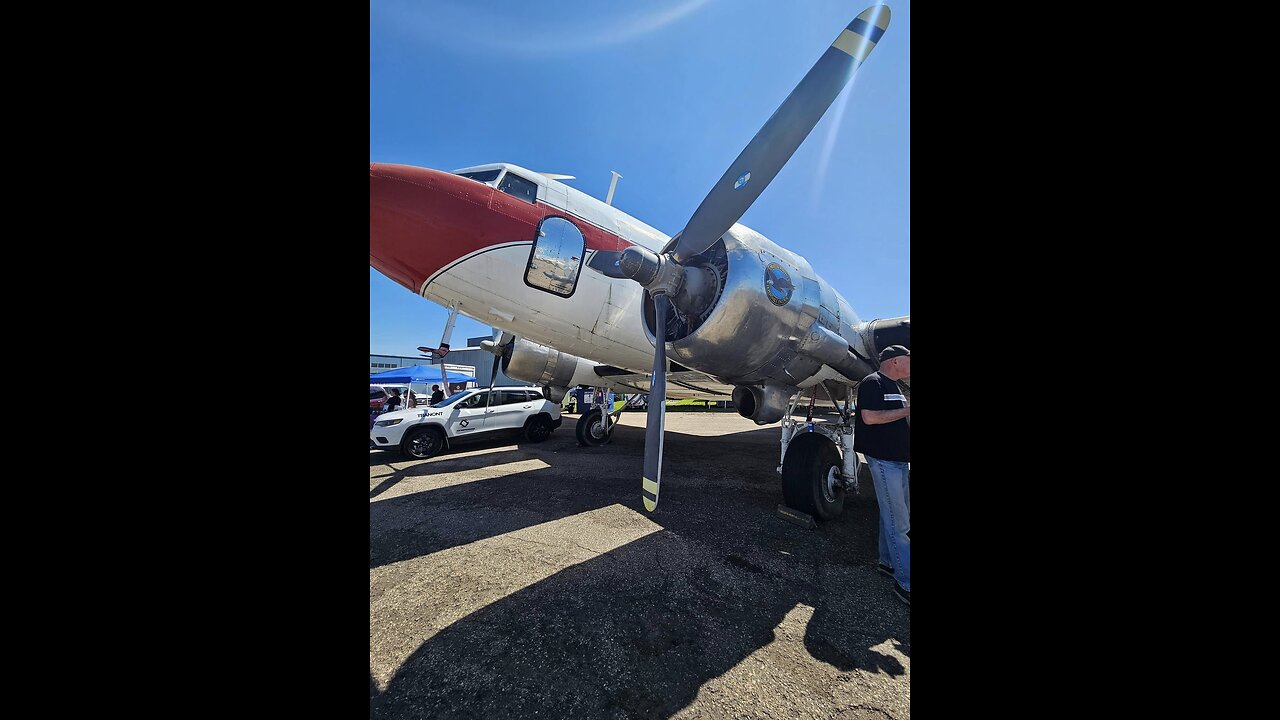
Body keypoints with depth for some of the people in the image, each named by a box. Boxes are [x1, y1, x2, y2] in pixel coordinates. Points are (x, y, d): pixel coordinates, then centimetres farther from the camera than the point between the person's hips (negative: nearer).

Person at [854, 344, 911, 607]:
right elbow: (869, 417, -22)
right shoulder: (872, 383, -12)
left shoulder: (895, 386, 18)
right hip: (883, 459, -10)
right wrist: (906, 410, -17)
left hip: (898, 458, 10)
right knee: (898, 522, -7)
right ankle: (905, 582, 1)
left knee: (896, 516, 18)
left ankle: (888, 561, 32)